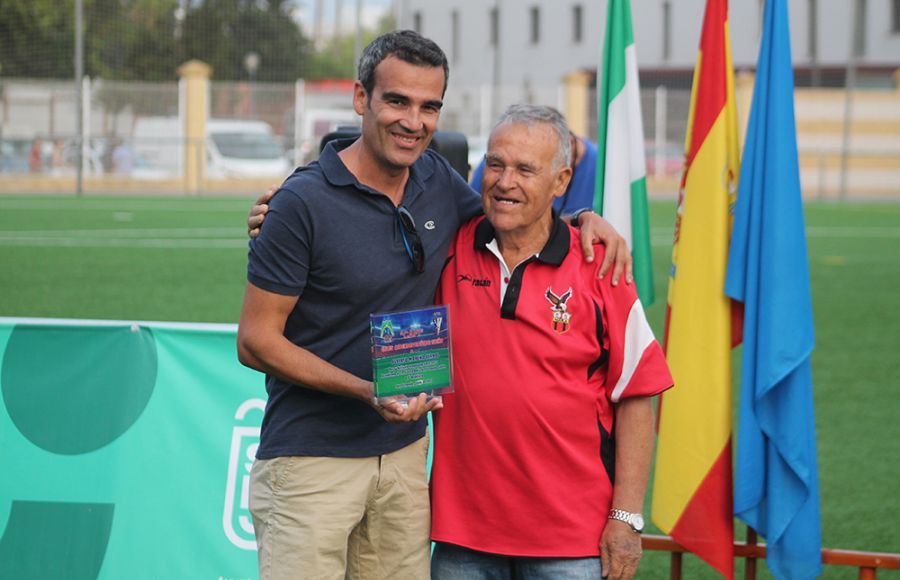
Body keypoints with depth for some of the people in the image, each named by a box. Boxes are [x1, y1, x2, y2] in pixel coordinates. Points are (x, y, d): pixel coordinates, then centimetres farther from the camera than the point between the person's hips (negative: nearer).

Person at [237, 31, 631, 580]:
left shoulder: (438, 180, 5)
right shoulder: (304, 202, -13)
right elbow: (256, 340, -11)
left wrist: (584, 219, 5)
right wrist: (366, 391, -20)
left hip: (404, 452, 6)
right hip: (312, 457, -6)